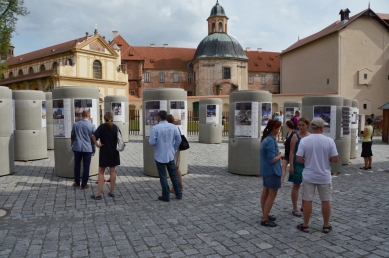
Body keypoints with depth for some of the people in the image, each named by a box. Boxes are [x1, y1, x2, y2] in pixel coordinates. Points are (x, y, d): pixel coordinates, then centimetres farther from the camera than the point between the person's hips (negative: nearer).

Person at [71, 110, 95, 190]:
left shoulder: (76, 124, 1)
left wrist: (72, 146, 21)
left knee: (77, 165, 17)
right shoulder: (92, 126, -8)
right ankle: (84, 185, 10)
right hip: (88, 149, -3)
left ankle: (77, 182, 28)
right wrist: (94, 150, 6)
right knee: (86, 167, 5)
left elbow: (72, 137, 8)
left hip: (77, 148, 3)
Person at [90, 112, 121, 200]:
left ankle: (99, 194, 3)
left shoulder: (102, 127, -8)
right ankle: (112, 192, 16)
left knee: (101, 172, 4)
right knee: (112, 171, 11)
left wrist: (97, 144, -13)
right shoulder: (116, 127, 1)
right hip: (114, 152, 3)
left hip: (104, 152, -3)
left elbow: (93, 136, -22)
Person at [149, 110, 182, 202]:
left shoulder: (156, 128, -15)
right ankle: (178, 194, 22)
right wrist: (174, 150, 10)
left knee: (163, 176, 6)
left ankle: (166, 196, 12)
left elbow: (152, 142, -15)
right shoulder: (173, 127, -3)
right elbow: (178, 140, -1)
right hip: (170, 155, 4)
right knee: (173, 174, 16)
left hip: (160, 155, -4)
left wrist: (154, 141, 7)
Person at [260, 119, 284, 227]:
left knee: (266, 193, 17)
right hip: (272, 171, -10)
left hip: (266, 170, 10)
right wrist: (280, 155, -8)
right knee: (272, 195, -1)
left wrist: (278, 154, 5)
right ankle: (265, 220, 5)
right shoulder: (271, 140, -23)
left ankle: (265, 215, 30)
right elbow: (272, 160, -24)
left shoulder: (265, 138, 7)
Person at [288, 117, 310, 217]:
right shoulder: (295, 136, -7)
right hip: (298, 165, -4)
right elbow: (291, 152, -8)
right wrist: (291, 166, -13)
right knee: (296, 186, 4)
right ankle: (295, 208, 14)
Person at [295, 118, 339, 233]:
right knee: (325, 201, 13)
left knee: (307, 201, 8)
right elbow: (335, 159, -9)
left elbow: (299, 159, -10)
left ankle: (305, 225, 18)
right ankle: (326, 226, 25)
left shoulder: (304, 140, -10)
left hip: (309, 176, 0)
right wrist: (327, 159, 11)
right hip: (324, 176, 0)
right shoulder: (329, 140, -10)